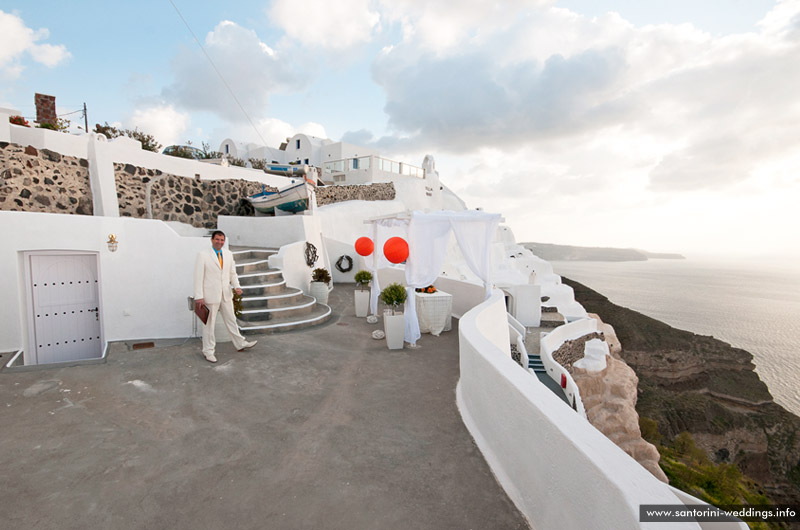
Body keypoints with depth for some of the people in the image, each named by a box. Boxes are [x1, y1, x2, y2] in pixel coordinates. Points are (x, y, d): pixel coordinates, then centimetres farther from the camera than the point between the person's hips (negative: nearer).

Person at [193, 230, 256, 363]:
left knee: (231, 320, 15)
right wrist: (199, 296, -15)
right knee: (209, 323, 6)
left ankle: (240, 344, 27)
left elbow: (232, 273, 12)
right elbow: (198, 277, -10)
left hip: (226, 294, 5)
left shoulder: (228, 254, 8)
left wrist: (237, 286, -5)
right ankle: (208, 351, 20)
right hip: (210, 295, -5)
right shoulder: (203, 255, -7)